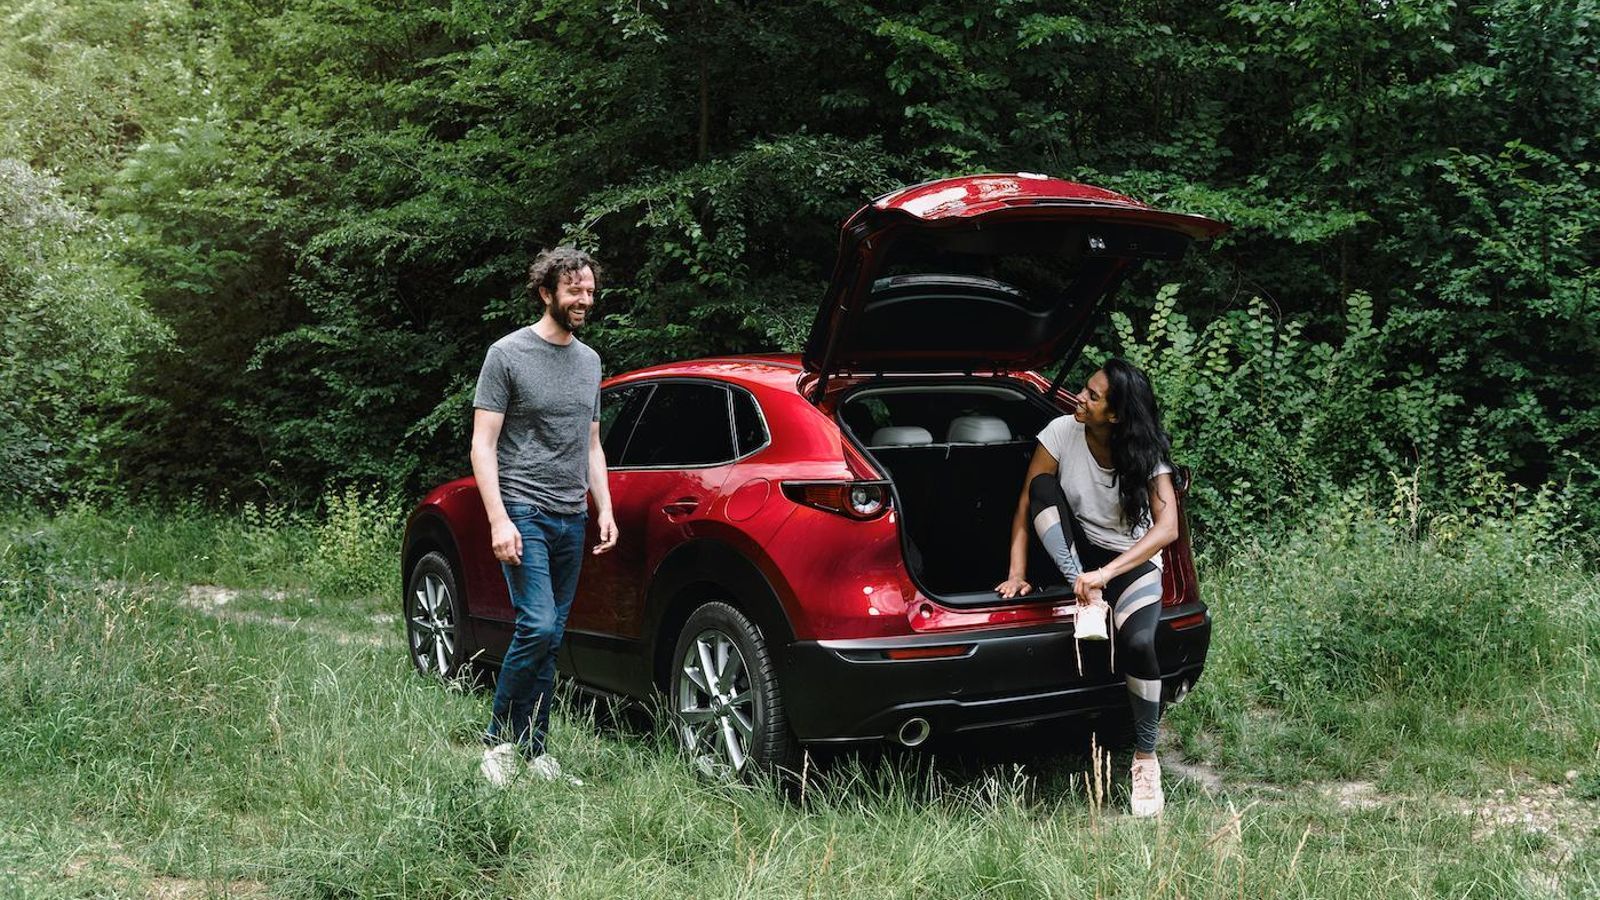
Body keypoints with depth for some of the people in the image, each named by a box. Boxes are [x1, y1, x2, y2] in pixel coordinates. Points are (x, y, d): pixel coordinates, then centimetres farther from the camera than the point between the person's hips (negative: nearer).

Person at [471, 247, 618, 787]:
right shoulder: (508, 354, -5)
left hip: (572, 520, 6)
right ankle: (500, 739, 0)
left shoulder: (589, 361, 15)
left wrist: (604, 509, 12)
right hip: (524, 514, -6)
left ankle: (533, 748, 15)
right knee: (537, 627, -17)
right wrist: (498, 519, -16)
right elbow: (483, 444, -7)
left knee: (551, 639, 7)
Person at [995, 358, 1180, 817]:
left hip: (1132, 560, -2)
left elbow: (1167, 528, -29)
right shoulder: (1062, 433, -13)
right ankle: (1084, 594, -31)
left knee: (1138, 643, -31)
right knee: (1043, 486, -25)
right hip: (1074, 554, 2)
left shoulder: (1146, 455, -18)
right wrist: (1017, 574, -20)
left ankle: (1145, 760, -12)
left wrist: (1104, 574, -40)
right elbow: (1025, 507, -10)